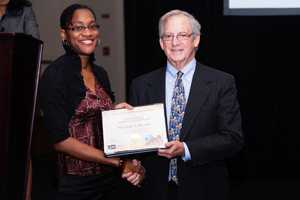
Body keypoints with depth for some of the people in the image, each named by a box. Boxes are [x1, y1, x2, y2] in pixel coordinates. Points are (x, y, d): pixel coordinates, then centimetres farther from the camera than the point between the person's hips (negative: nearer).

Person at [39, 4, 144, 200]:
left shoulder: (101, 73, 7)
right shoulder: (55, 75, -13)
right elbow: (61, 139, -17)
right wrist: (119, 162, -17)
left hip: (110, 177, 6)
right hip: (77, 183, -6)